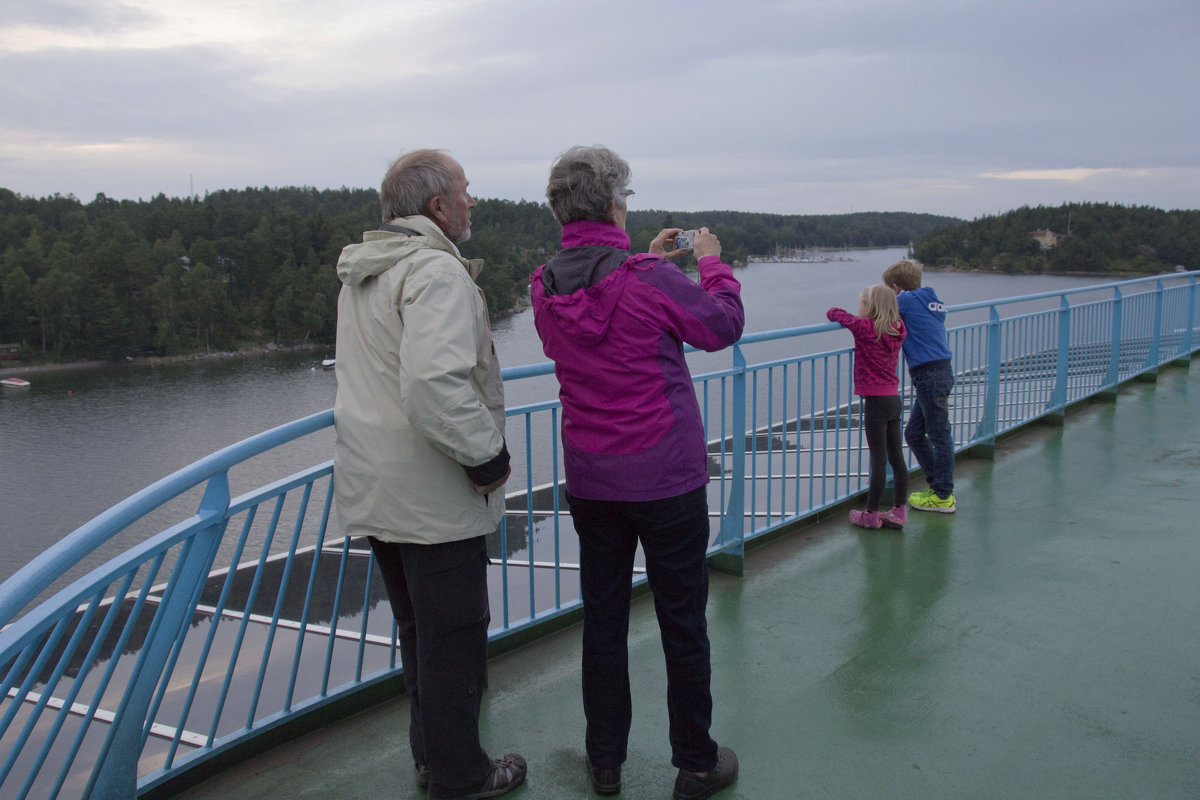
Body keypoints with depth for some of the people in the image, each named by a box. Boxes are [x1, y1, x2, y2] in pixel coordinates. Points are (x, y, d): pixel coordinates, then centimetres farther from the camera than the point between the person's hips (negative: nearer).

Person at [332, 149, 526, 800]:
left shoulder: (360, 274, 13)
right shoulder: (437, 270, -20)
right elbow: (435, 384, -32)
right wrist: (487, 455, -22)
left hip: (372, 488, 10)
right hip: (431, 491, -9)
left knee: (418, 628, 22)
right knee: (453, 632, 5)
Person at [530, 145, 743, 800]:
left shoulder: (545, 286, -2)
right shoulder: (650, 279, -19)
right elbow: (724, 326, -4)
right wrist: (713, 262, 12)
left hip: (589, 481, 5)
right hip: (666, 477, -5)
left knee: (602, 619, 14)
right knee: (683, 624, 8)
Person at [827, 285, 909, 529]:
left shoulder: (865, 328, -11)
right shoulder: (897, 330, 6)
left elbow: (834, 313, -4)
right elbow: (896, 315, 29)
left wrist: (842, 317, 17)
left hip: (876, 400, -7)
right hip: (894, 399, 7)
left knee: (878, 460, -3)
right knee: (896, 457, 10)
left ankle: (871, 514, 5)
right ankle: (898, 512, 16)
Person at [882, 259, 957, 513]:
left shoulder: (907, 299, -8)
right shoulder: (932, 300, 15)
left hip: (930, 375, -9)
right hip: (940, 371, 9)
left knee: (939, 436, -1)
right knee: (914, 434, 16)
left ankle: (943, 496, 7)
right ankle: (940, 485, 23)